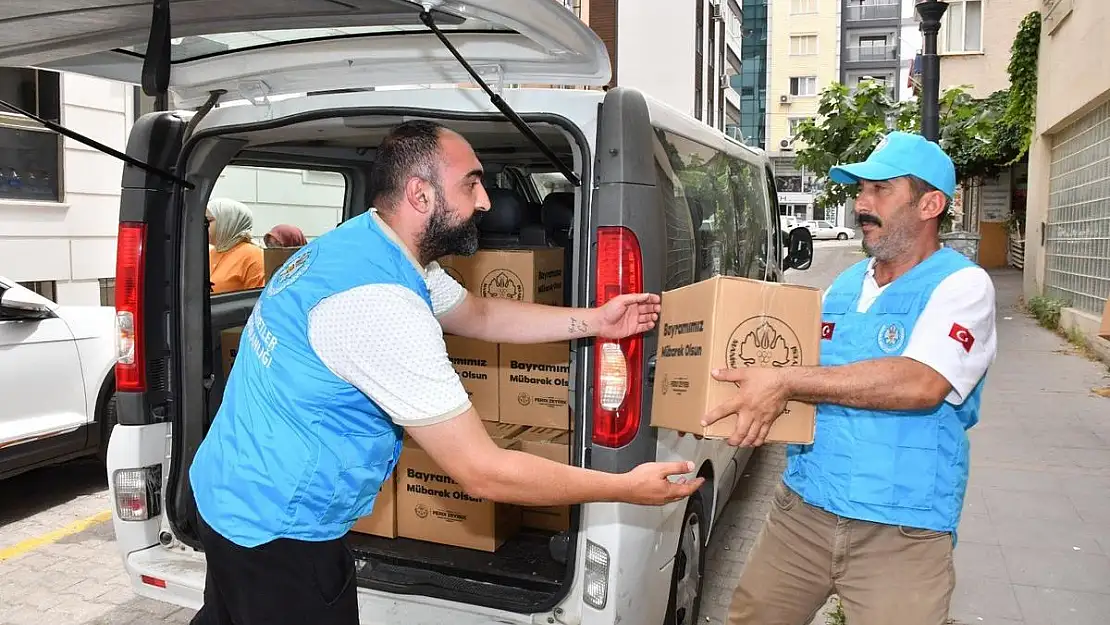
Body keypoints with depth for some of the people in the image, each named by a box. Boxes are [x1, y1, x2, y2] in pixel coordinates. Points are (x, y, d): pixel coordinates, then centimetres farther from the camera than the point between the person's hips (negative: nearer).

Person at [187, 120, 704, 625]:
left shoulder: (369, 240, -1)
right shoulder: (380, 305, -32)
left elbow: (477, 314, 13)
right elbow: (483, 472, -29)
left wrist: (594, 321, 6)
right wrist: (628, 488, -20)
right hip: (275, 529, -9)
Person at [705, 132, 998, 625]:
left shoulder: (961, 284, -8)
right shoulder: (844, 286, 11)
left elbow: (921, 383, -25)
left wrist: (785, 384, -28)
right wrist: (751, 399, -1)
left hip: (901, 535, -5)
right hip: (800, 511, 6)